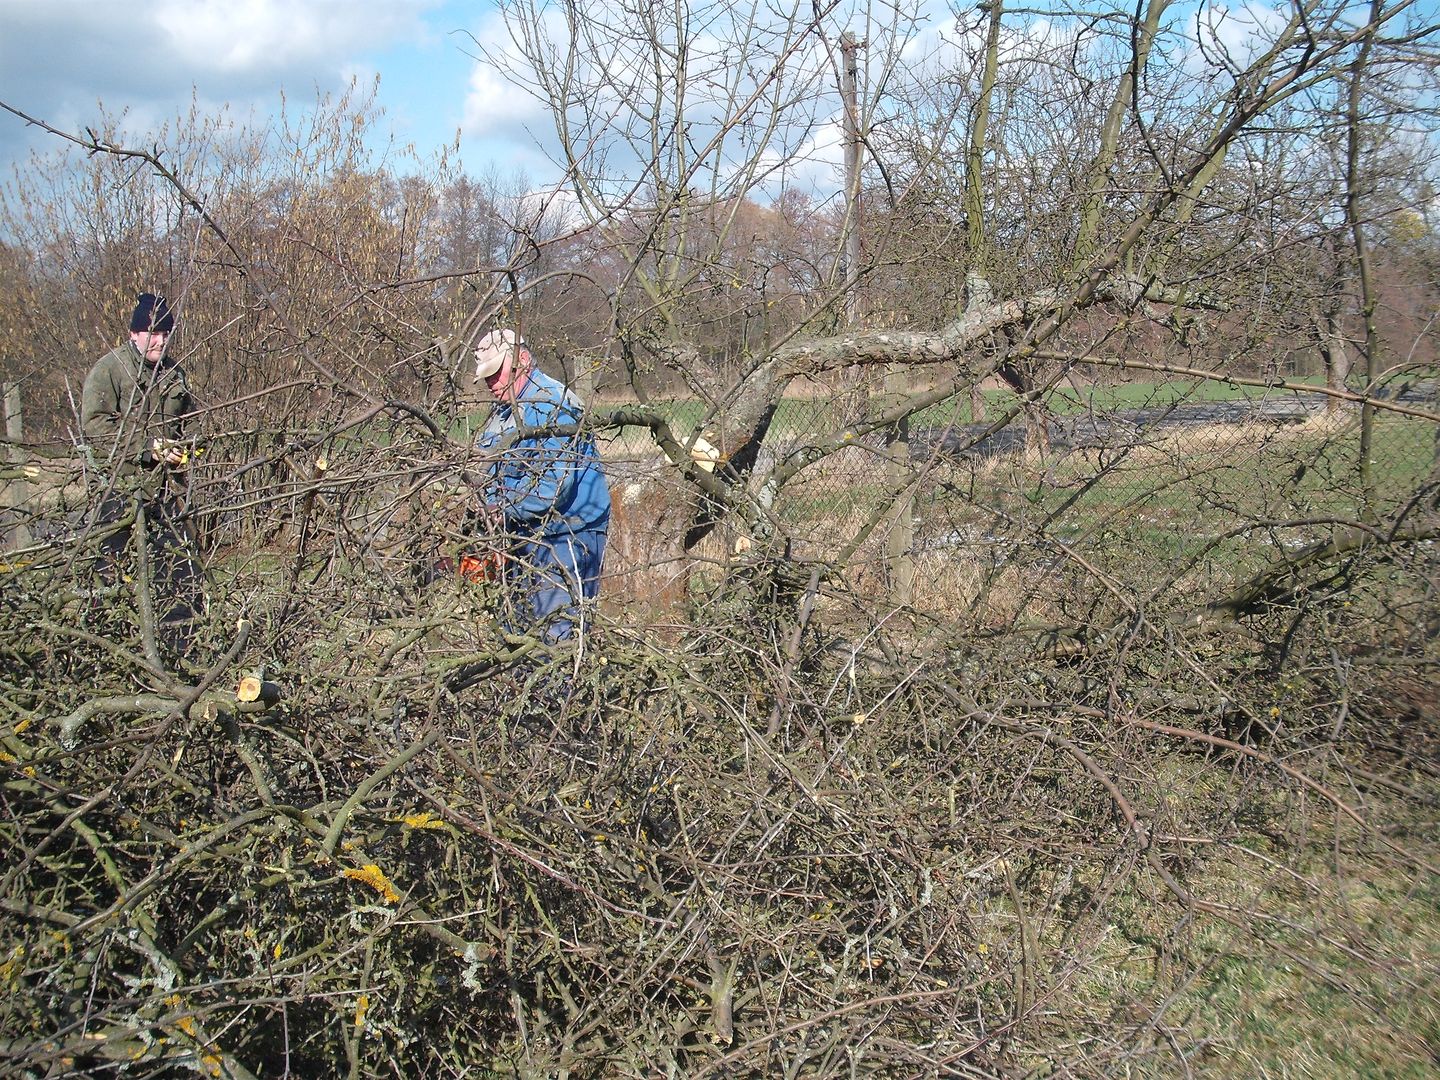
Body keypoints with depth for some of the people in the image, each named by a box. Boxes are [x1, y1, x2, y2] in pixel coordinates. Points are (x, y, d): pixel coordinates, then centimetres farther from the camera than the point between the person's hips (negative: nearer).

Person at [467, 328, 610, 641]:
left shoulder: (552, 405, -15)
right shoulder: (503, 413, 16)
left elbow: (555, 481, -25)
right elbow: (495, 474, 21)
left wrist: (503, 508, -17)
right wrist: (492, 505, 0)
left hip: (564, 540, -10)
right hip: (522, 539, 10)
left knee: (558, 634, -11)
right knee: (523, 630, 15)